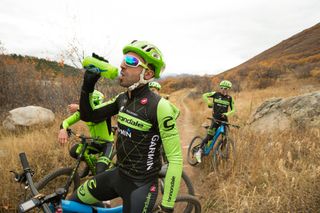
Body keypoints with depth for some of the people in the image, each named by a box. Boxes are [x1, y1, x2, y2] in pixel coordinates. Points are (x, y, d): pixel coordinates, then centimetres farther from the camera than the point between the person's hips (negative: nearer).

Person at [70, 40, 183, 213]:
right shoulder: (123, 99, -1)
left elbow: (175, 159, -21)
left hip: (141, 185, -6)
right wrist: (87, 85, -13)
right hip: (118, 175, 7)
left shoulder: (159, 107, -24)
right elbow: (88, 116, 4)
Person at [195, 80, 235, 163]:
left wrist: (227, 114, -15)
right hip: (216, 119, -3)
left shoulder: (229, 98, 3)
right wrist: (209, 103, -10)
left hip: (224, 119, 3)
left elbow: (233, 109, 4)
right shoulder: (216, 94, -4)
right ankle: (199, 152, -2)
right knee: (209, 136, -12)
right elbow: (204, 95, 3)